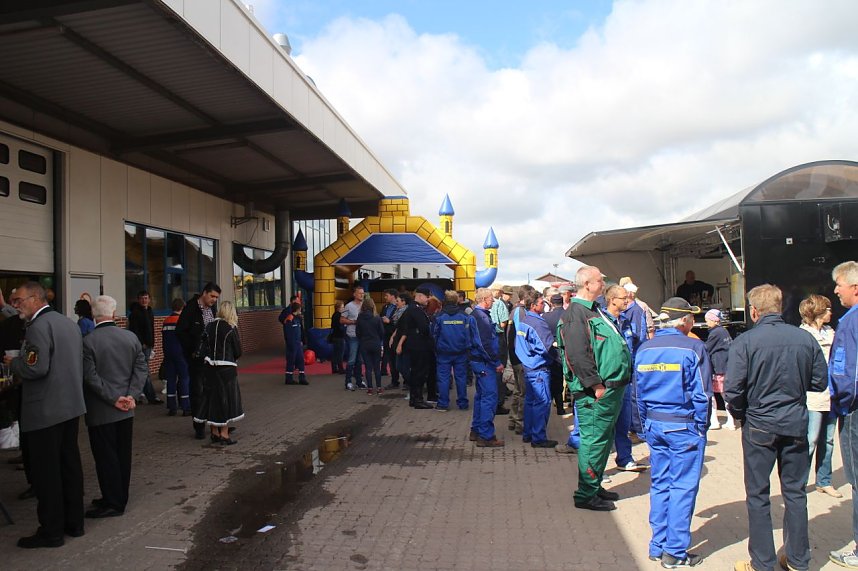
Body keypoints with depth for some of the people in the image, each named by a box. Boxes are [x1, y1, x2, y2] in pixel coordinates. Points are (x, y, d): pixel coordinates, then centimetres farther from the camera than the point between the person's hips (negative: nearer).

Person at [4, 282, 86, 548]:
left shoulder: (38, 326, -16)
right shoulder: (69, 323, 12)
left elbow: (36, 368, -24)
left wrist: (13, 363, -6)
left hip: (45, 410, -9)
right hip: (71, 405, 9)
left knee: (45, 471, 1)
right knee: (69, 464, 15)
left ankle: (51, 531, 10)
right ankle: (74, 522, 24)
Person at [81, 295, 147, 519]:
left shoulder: (88, 341, -14)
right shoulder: (131, 337, 0)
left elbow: (91, 378, -17)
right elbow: (141, 369, -2)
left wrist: (114, 399, -12)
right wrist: (130, 395, -5)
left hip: (100, 412, -5)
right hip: (126, 410, 5)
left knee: (106, 457, 4)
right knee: (123, 455, 14)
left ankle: (113, 503, 11)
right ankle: (120, 498, 25)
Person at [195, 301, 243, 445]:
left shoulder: (209, 326, 3)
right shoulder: (231, 329, -10)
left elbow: (205, 346, 4)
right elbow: (238, 351, -6)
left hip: (210, 367, 5)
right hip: (227, 368, -5)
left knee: (212, 398, 13)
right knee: (227, 398, 4)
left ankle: (214, 433, 21)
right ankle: (224, 434, 7)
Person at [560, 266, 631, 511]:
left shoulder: (594, 311, 19)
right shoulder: (576, 313, -15)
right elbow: (578, 354, -24)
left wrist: (616, 384, 21)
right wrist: (596, 385, -23)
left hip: (612, 388, 11)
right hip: (596, 392, -11)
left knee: (605, 438, 18)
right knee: (594, 440, -4)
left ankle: (595, 486, 30)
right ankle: (586, 495, 7)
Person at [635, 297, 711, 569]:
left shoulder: (644, 349, 4)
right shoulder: (693, 348, -12)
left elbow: (639, 392, 9)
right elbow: (701, 395, -11)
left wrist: (647, 423, 16)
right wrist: (700, 427, -1)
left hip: (654, 424, 5)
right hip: (684, 426, -5)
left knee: (659, 484, 14)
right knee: (682, 487, 4)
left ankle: (658, 546, 22)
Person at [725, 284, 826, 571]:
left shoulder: (745, 341, -14)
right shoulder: (806, 339, -3)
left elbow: (732, 390, -16)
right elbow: (819, 382, 6)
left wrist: (742, 414, 3)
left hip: (760, 427, -3)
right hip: (797, 425, 4)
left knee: (758, 495, 8)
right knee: (795, 492, 16)